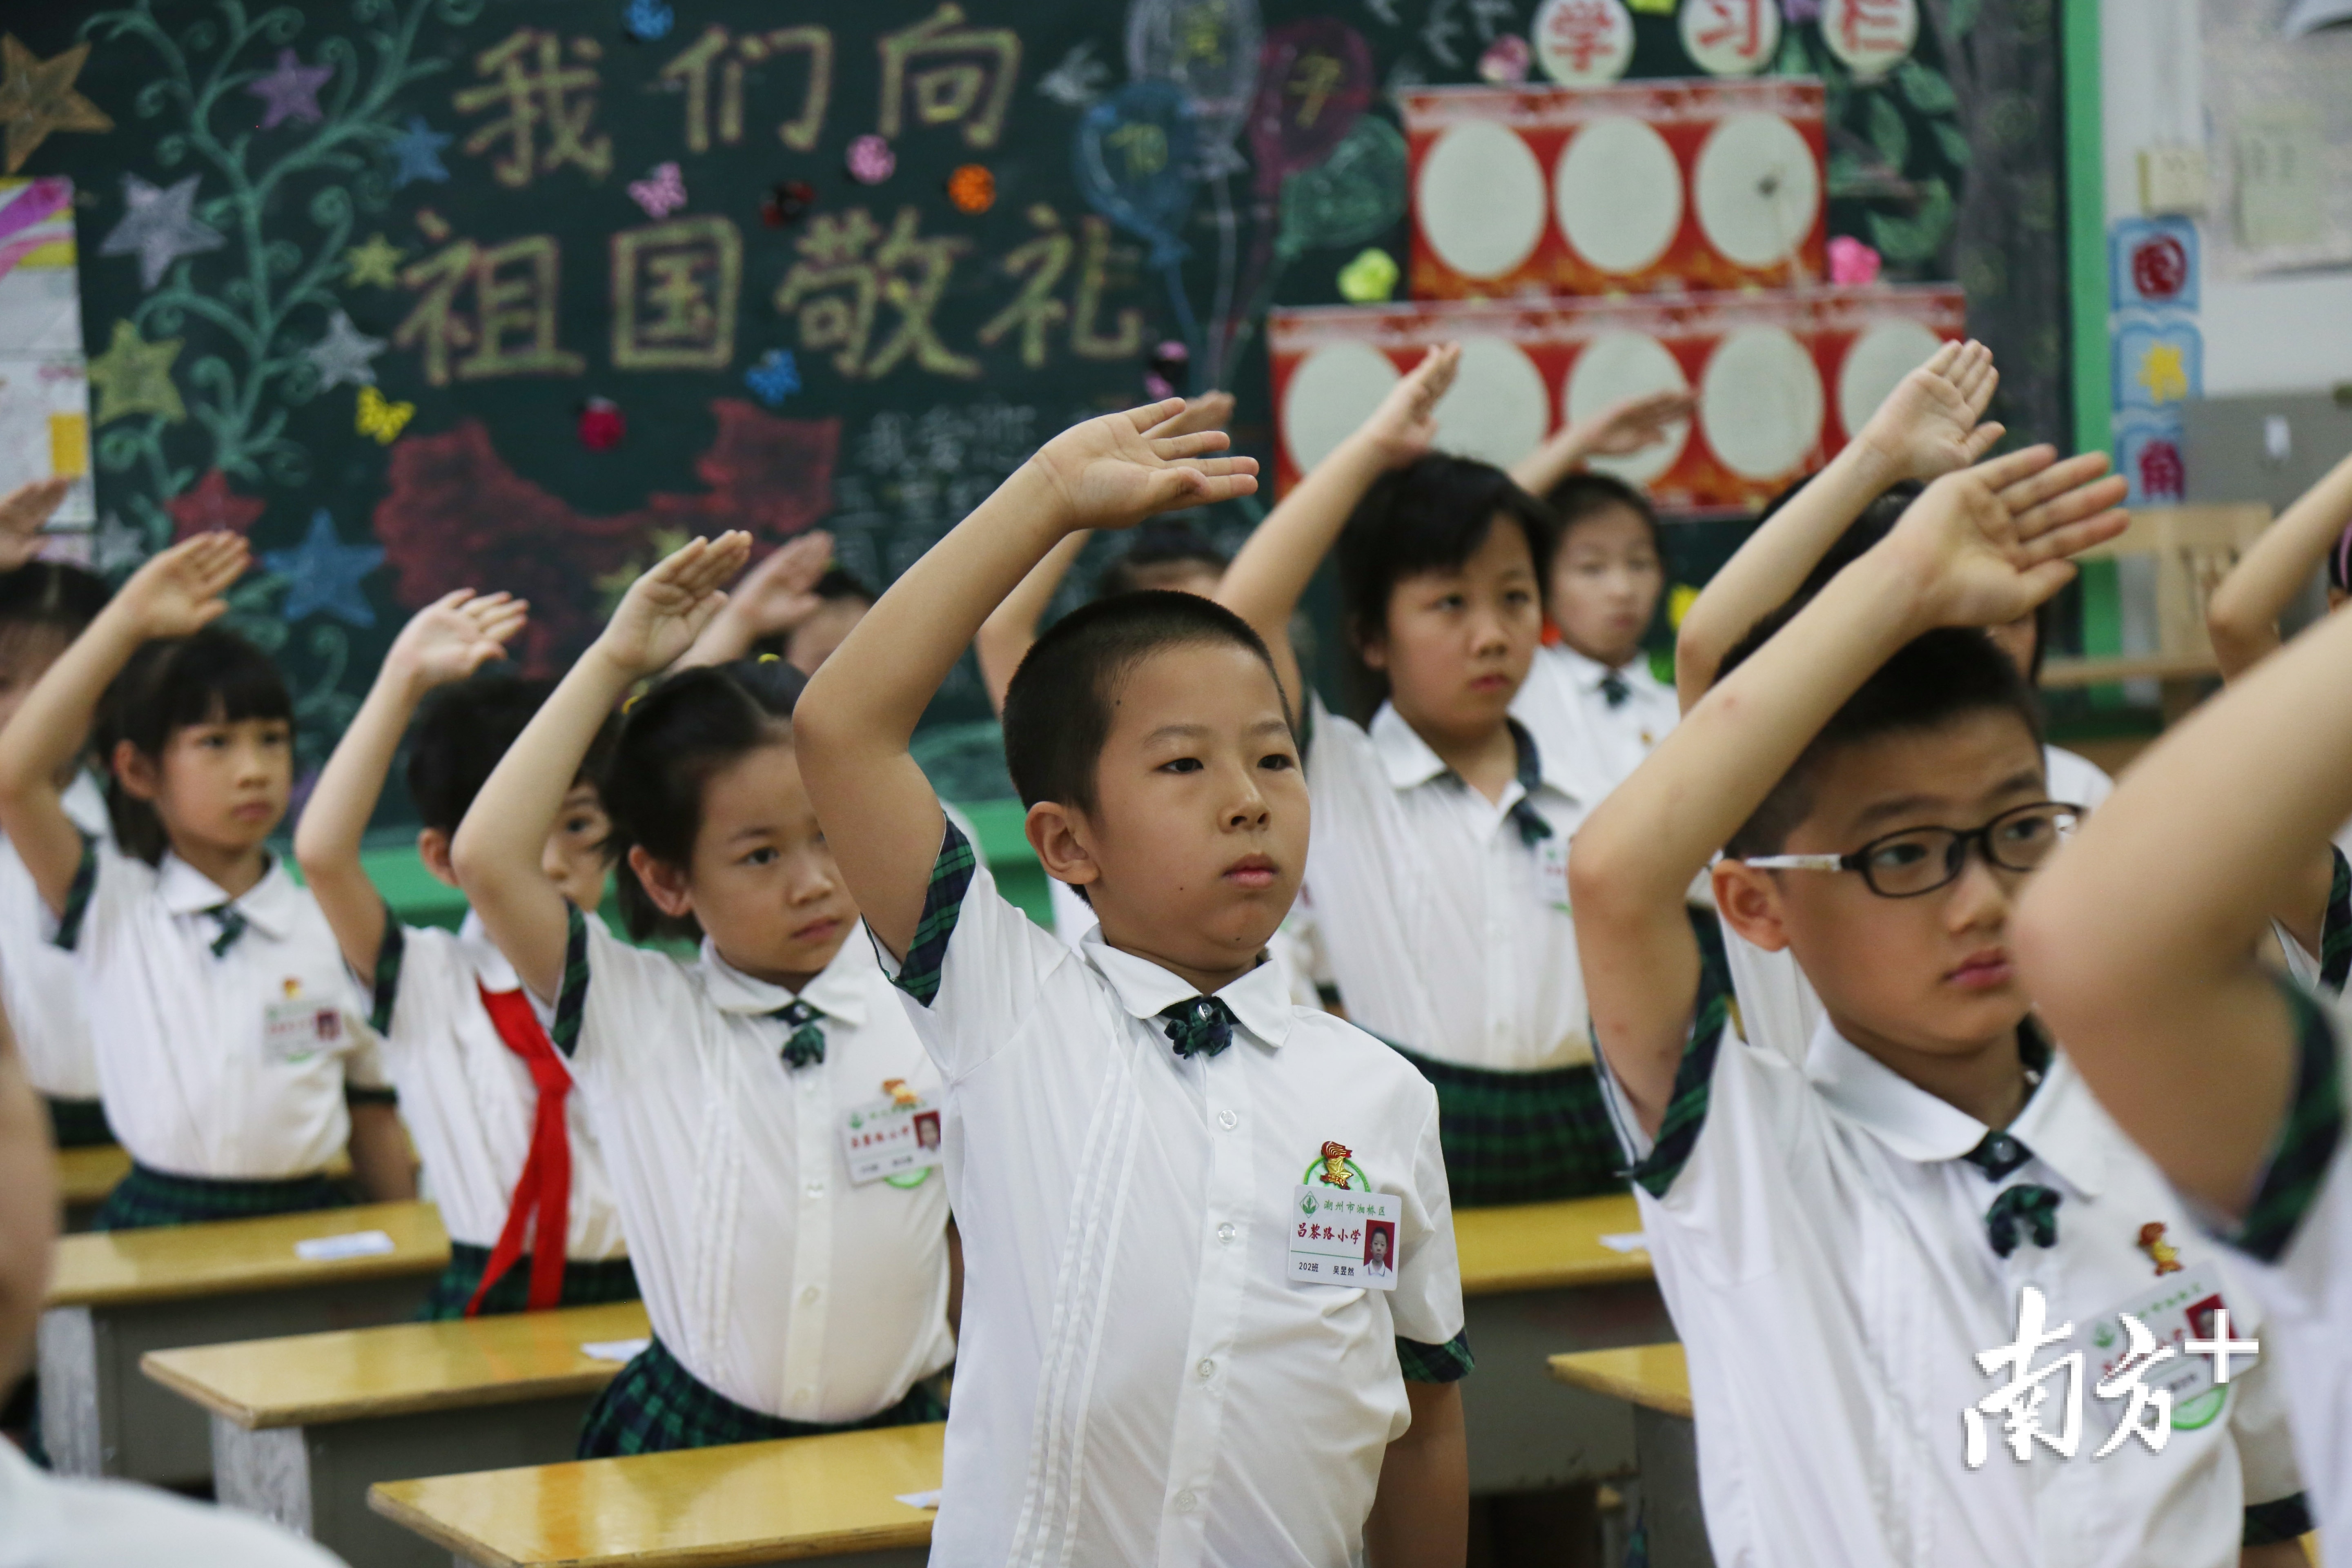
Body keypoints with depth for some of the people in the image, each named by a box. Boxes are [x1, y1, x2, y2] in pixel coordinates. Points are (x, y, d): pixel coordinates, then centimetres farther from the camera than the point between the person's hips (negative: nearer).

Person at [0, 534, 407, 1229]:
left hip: (306, 1220, 1)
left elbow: (372, 1113, 11)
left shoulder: (336, 930, 7)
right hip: (155, 1224, -1)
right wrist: (128, 621, -14)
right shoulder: (114, 907, 2)